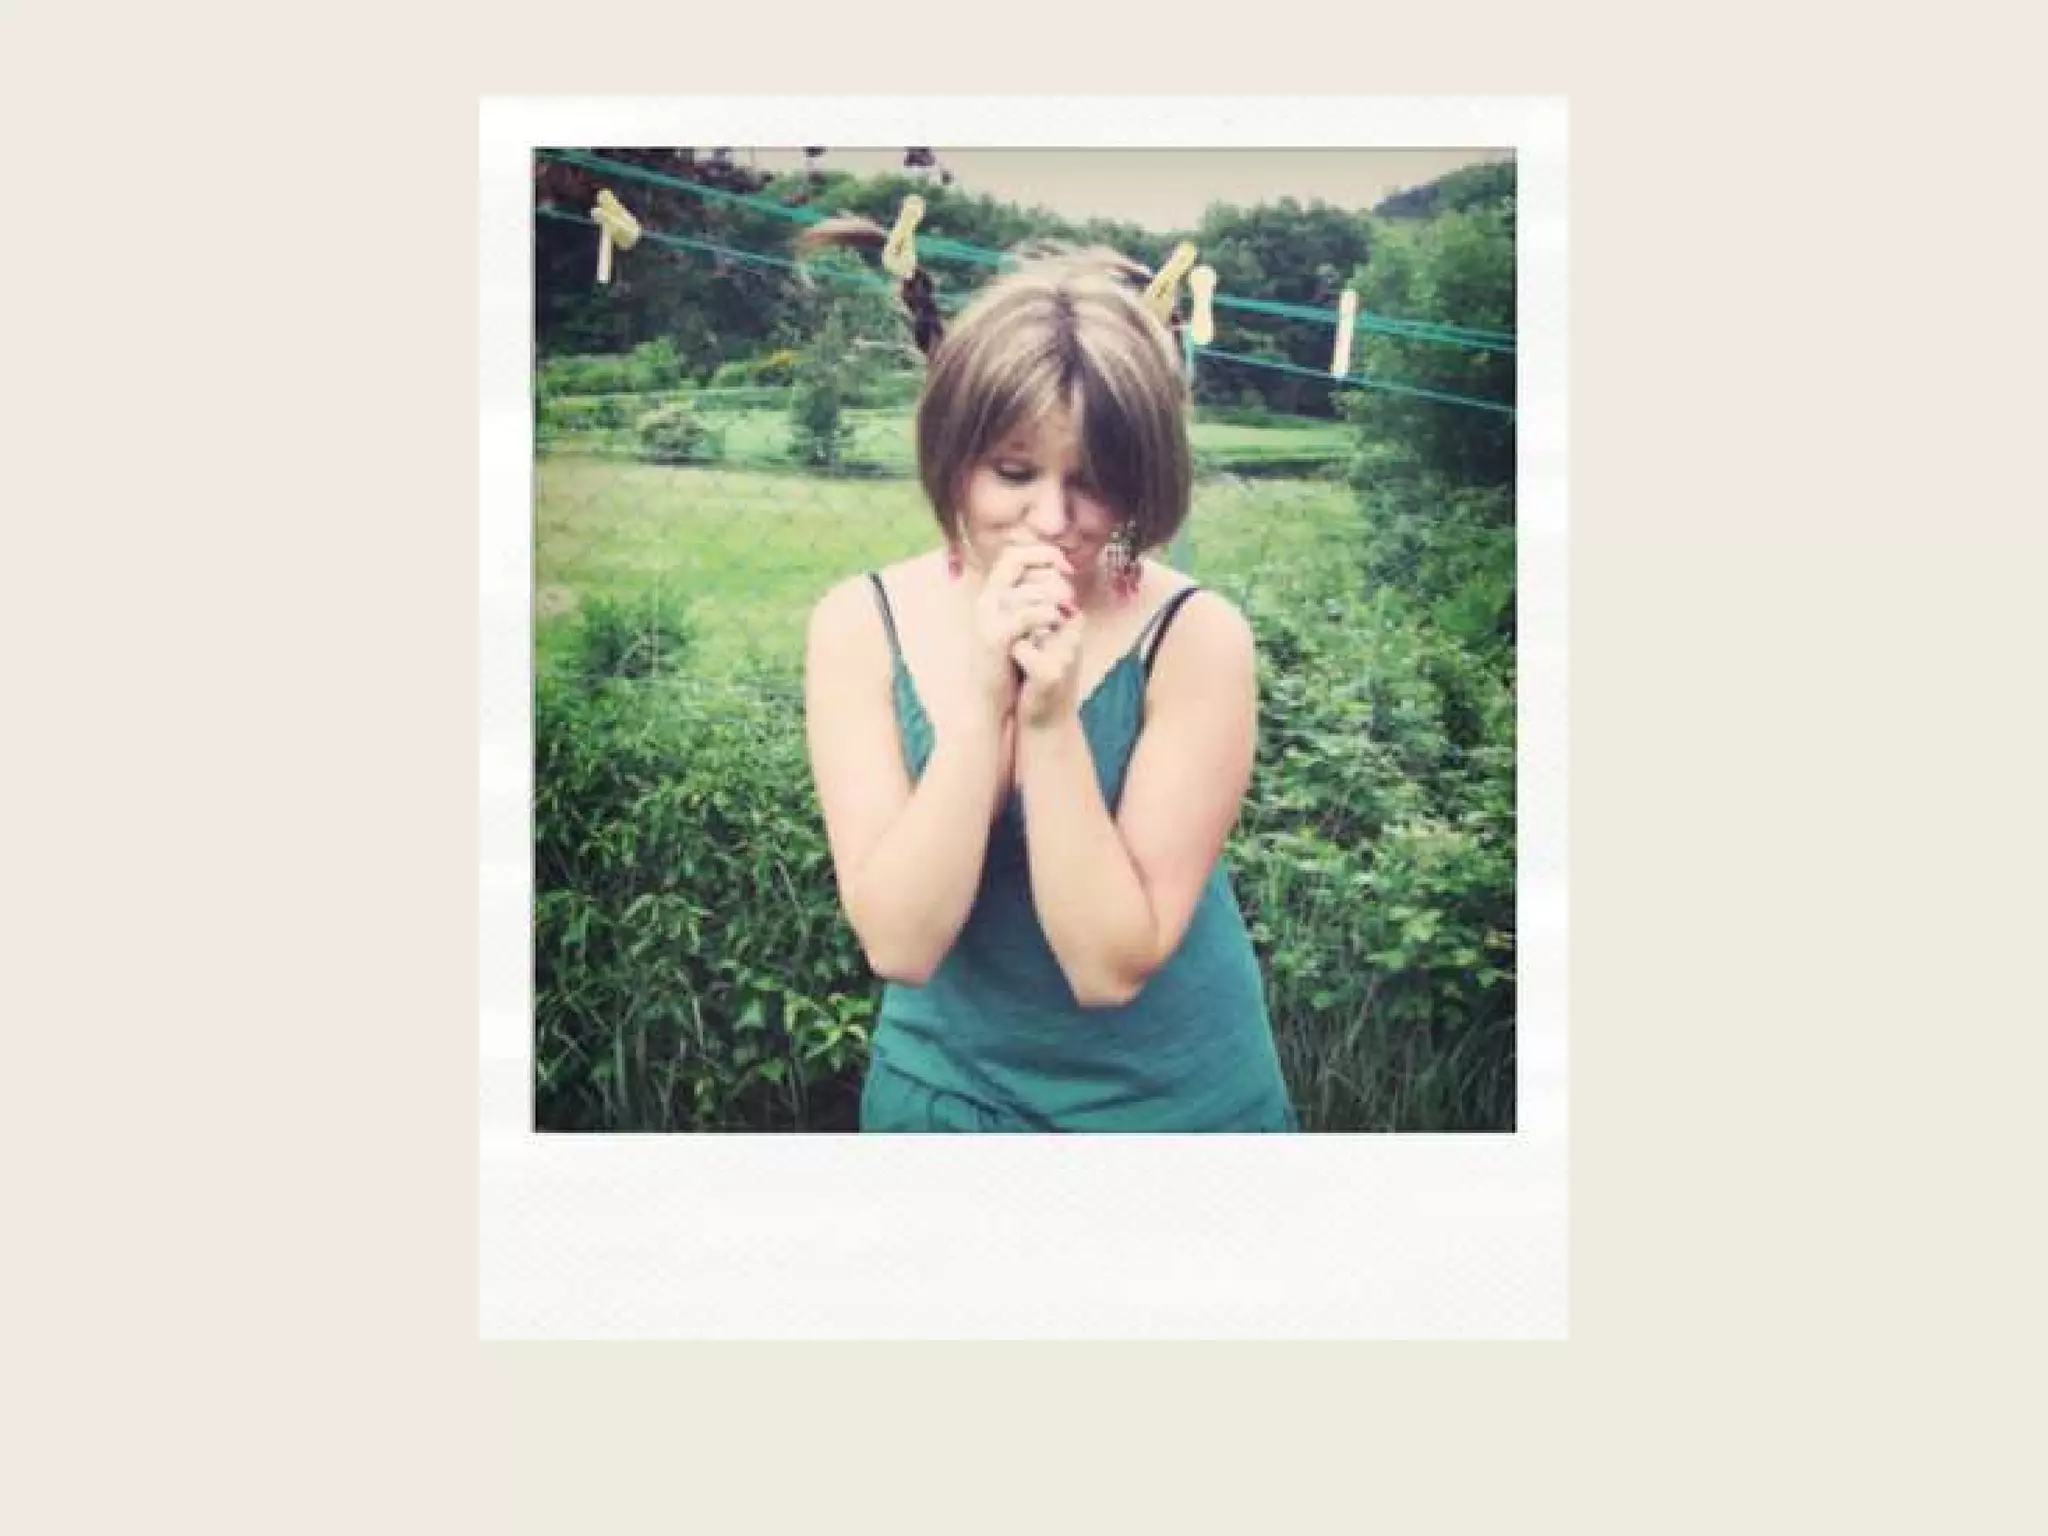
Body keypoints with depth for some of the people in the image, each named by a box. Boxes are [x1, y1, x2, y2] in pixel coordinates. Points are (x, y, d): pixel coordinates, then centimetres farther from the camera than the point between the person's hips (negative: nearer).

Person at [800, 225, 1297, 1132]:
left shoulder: (1197, 639, -19)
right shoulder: (860, 624, -13)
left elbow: (1110, 965, -21)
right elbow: (899, 944, -20)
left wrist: (1051, 718, -30)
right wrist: (982, 698, -28)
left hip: (1178, 1098, -1)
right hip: (944, 1087, 2)